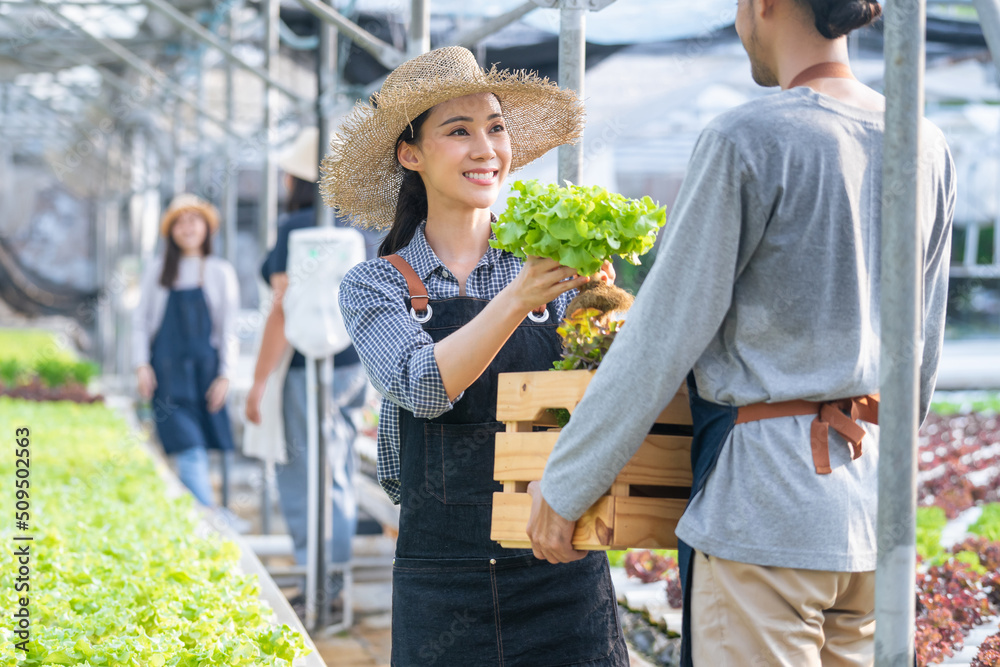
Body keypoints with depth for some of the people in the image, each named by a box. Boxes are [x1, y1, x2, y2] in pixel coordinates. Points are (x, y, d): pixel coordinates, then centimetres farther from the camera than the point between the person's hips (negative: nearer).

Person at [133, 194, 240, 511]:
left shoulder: (220, 272, 4)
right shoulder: (158, 271, 5)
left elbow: (229, 329, 5)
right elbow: (141, 321, 9)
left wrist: (225, 375, -1)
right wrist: (142, 364, -1)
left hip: (204, 366, 1)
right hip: (168, 369, -1)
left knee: (193, 447, 1)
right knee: (186, 444, -14)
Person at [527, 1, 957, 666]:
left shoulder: (747, 141, -13)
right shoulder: (927, 148, 8)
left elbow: (662, 341, -11)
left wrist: (563, 486, -1)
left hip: (765, 509, -7)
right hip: (874, 508, 7)